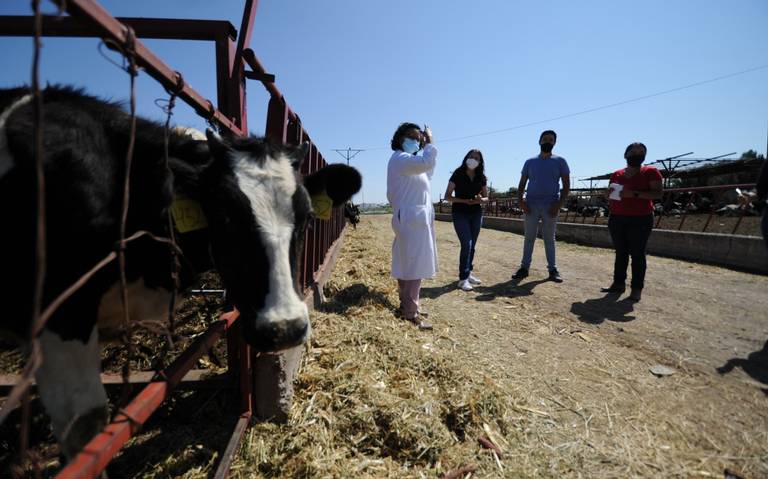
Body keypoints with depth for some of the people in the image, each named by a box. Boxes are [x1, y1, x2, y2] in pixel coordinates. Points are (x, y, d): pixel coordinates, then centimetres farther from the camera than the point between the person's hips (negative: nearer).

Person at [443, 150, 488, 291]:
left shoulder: (481, 177, 4)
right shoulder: (458, 174, -7)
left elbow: (486, 197, 12)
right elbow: (447, 196, -8)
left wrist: (481, 200, -12)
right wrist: (464, 200, -20)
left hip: (476, 214, 5)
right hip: (460, 214, -5)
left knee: (472, 246, 10)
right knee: (466, 245, -13)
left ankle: (468, 273, 24)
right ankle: (463, 279, -6)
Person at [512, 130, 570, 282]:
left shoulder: (560, 161, 5)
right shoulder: (530, 162, 10)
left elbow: (566, 186, 1)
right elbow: (522, 184, 10)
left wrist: (559, 204, -11)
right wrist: (520, 201, -6)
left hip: (550, 206, -1)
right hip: (531, 205, 1)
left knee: (549, 238, 6)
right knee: (529, 238, 4)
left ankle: (553, 269, 12)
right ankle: (524, 268, 8)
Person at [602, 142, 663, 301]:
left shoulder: (651, 172, -1)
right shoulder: (616, 175, 13)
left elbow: (658, 194, -10)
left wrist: (634, 193, -20)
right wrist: (611, 193, 1)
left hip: (640, 220, -4)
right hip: (617, 219, 5)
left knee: (637, 254, -4)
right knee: (620, 252, 7)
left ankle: (637, 288, 0)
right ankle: (618, 283, 12)